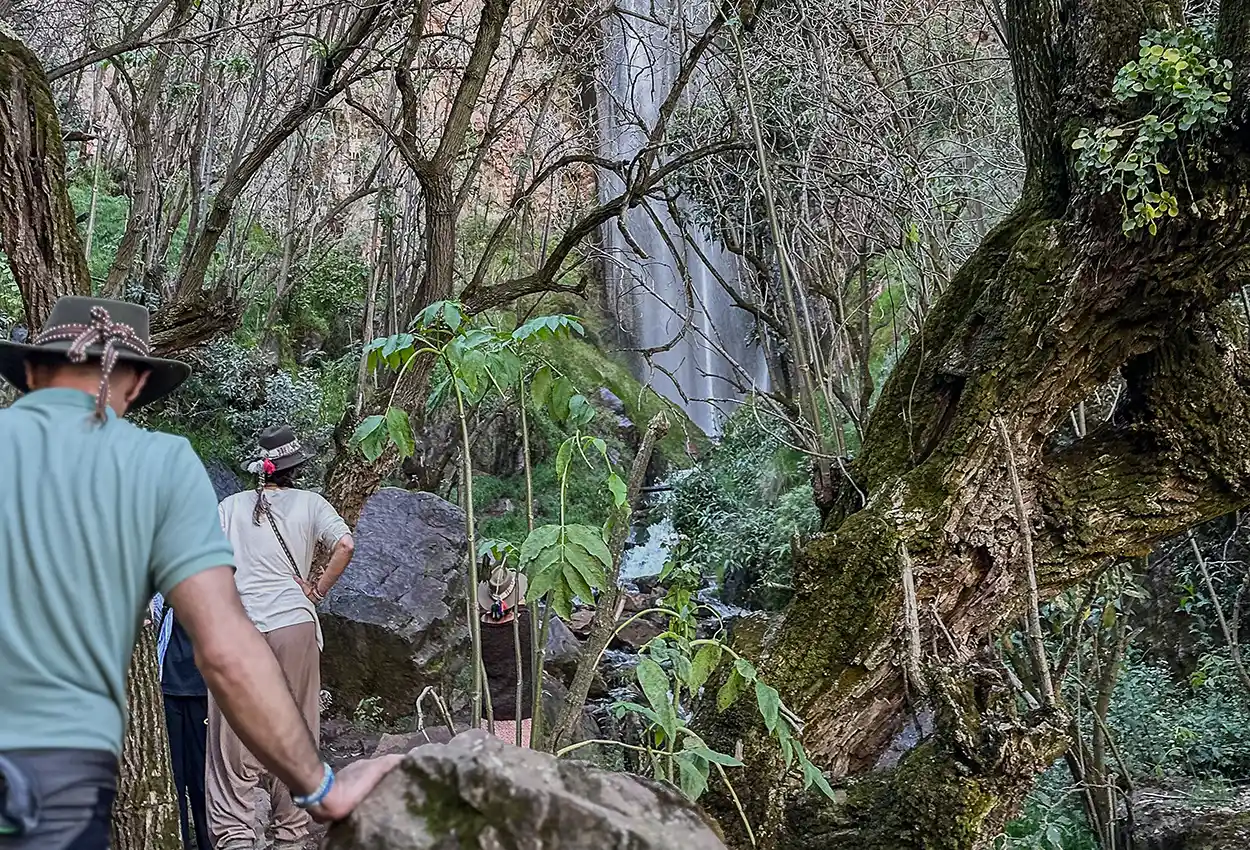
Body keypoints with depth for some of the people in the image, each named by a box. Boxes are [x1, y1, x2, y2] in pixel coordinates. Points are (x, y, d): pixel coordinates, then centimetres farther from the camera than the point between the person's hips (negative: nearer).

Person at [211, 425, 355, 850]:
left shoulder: (231, 506, 11)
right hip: (293, 626, -1)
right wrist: (319, 591, 3)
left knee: (234, 738, 2)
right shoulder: (309, 503, 6)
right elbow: (345, 545, -9)